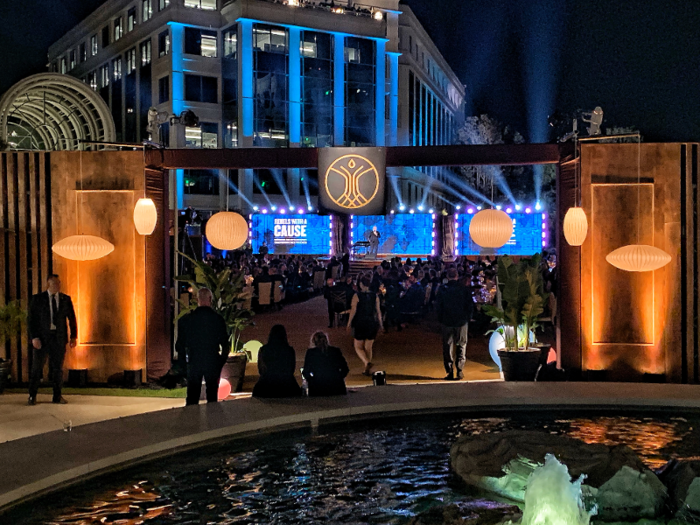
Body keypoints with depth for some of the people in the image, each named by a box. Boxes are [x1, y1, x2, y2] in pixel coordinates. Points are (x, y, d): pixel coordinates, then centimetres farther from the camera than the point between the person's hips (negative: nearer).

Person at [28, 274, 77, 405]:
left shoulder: (66, 299, 8)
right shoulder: (37, 299, 1)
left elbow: (72, 318, 8)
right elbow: (32, 319, -3)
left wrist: (74, 336, 0)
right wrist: (34, 337, -11)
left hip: (59, 338, 2)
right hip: (42, 337, -2)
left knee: (58, 368, 5)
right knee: (37, 367, 2)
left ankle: (57, 396, 14)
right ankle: (32, 396, 13)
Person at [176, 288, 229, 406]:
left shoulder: (186, 319, -4)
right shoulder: (218, 319, -7)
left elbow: (180, 345, 1)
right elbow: (225, 343, -3)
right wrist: (222, 360, 10)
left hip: (193, 362, 1)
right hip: (213, 362, -1)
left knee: (192, 397, 7)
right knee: (212, 396, 7)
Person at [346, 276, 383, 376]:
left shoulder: (357, 296, -8)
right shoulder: (375, 296, 1)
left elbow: (353, 311, -10)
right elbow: (378, 311, 2)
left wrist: (349, 323, -2)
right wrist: (380, 324, 10)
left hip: (360, 324, -3)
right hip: (372, 324, 3)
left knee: (358, 347, 7)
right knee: (368, 348, 15)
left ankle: (367, 362, -19)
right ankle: (367, 369, 15)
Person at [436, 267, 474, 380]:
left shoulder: (443, 290, -4)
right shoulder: (465, 289, -2)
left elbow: (439, 307, -1)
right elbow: (470, 306, 1)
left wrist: (440, 320, 10)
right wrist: (467, 318, 13)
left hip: (447, 322, 0)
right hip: (462, 321, 1)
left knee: (447, 346, 6)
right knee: (461, 345, 10)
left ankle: (450, 371, 3)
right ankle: (460, 370, 4)